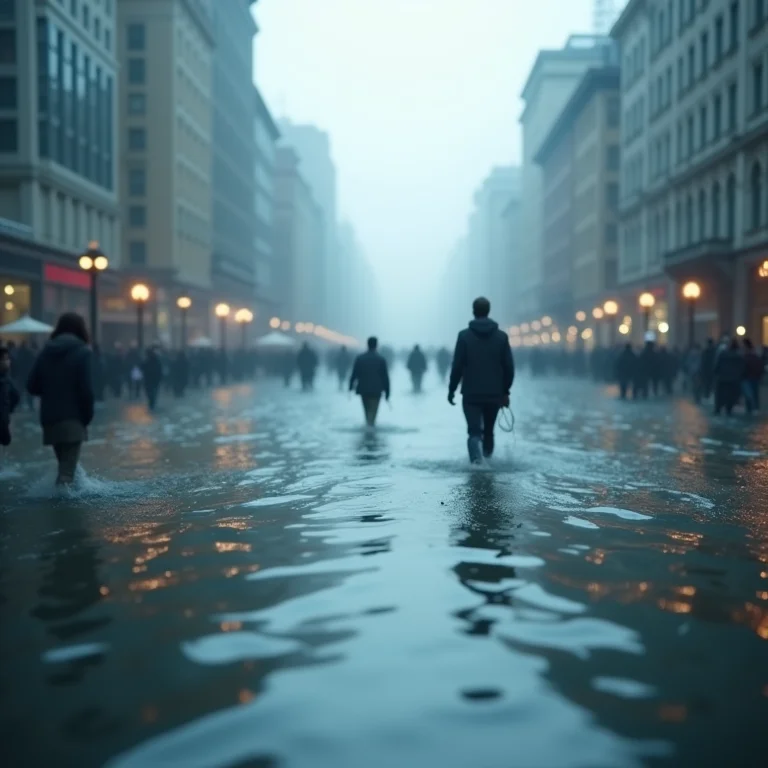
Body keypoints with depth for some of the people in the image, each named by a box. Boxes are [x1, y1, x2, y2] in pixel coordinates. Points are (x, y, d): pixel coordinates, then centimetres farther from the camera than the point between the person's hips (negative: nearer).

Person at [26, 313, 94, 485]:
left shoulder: (46, 351, 8)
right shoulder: (83, 352, -7)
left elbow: (32, 386, 5)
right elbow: (86, 389, -15)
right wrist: (88, 415, -3)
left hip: (50, 419, 6)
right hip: (73, 419, -6)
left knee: (64, 463, 20)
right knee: (67, 468, -7)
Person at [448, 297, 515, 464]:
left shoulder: (465, 335, -6)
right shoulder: (502, 336, 2)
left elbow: (457, 366, -8)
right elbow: (509, 367, 2)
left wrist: (451, 390, 2)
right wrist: (505, 391, 12)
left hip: (471, 395, -3)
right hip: (494, 394, 3)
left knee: (474, 432, -3)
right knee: (488, 431, 18)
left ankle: (477, 461, -25)